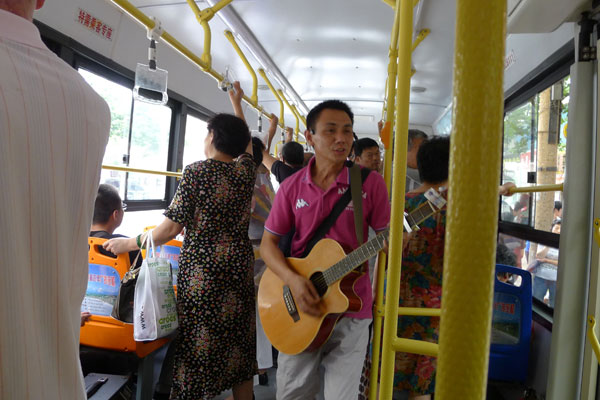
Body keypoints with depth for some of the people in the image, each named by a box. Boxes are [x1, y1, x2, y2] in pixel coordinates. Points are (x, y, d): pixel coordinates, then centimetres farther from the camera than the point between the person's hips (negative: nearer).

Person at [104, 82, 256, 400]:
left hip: (202, 276, -5)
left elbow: (170, 229, -11)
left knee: (199, 353, 6)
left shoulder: (196, 171, -9)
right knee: (238, 352, 16)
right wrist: (237, 104, 39)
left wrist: (129, 243, 4)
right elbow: (246, 142, 27)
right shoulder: (246, 171, 5)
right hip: (239, 271, 5)